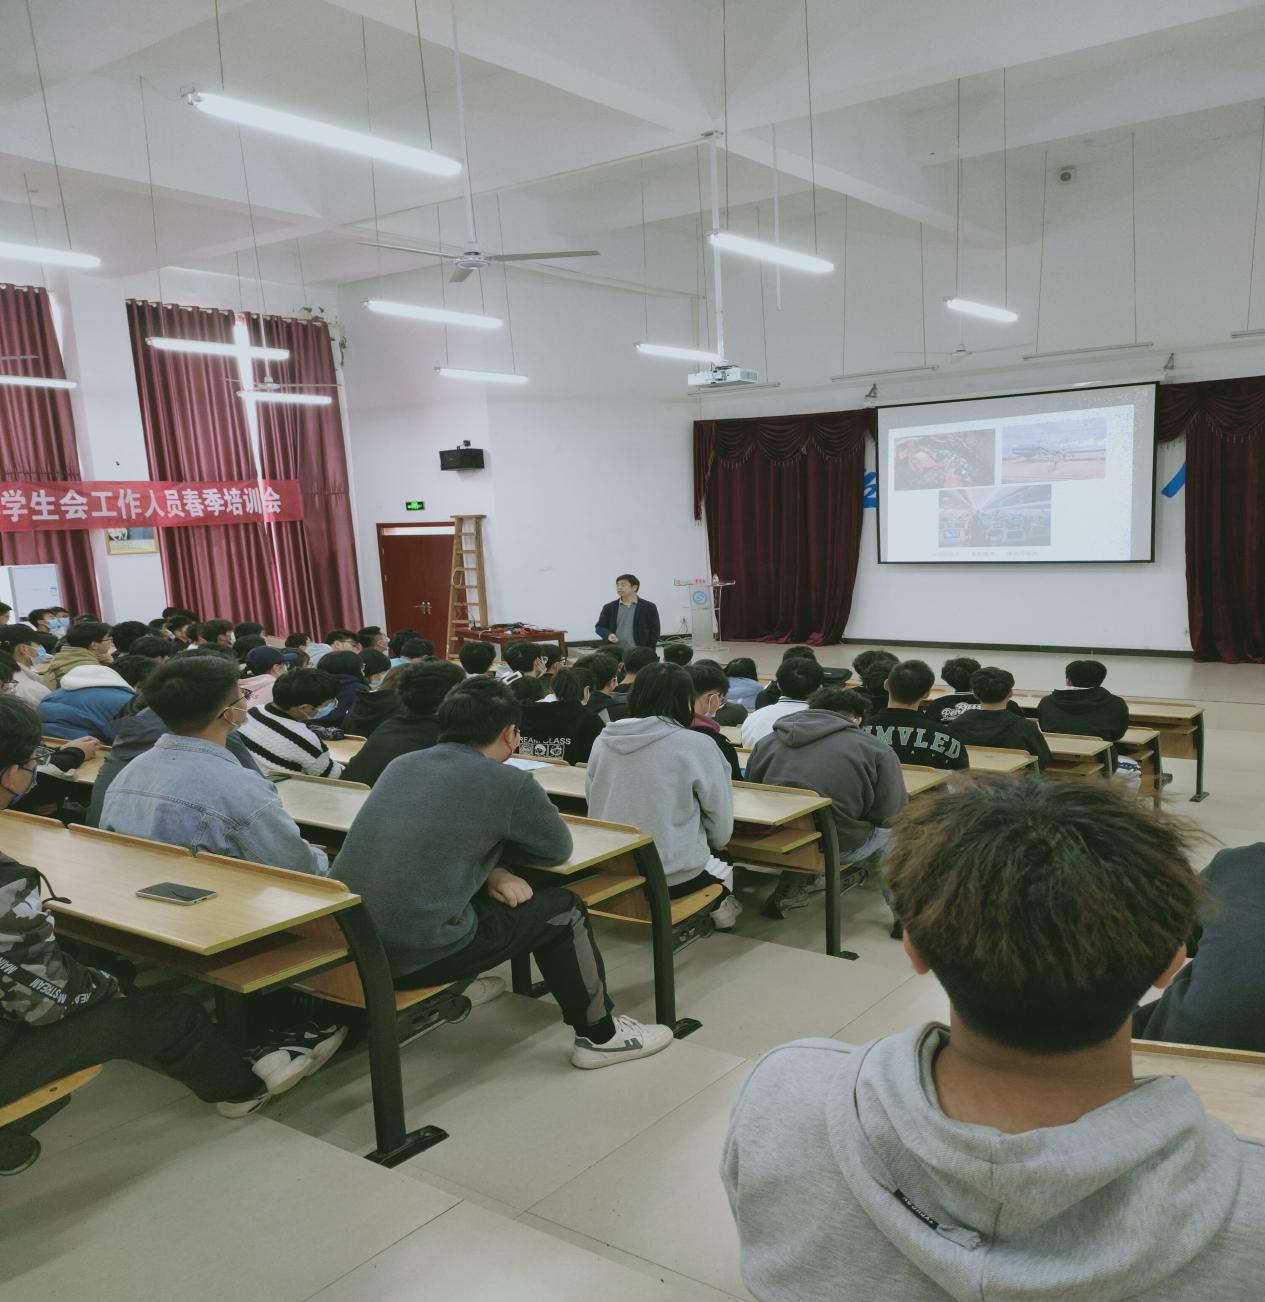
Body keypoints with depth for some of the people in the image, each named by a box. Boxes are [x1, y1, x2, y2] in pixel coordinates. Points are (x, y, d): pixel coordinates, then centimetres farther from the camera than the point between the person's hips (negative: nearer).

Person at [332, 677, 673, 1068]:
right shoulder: (509, 782, -9)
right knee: (563, 910, 12)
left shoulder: (401, 765, 9)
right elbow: (559, 848, 6)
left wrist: (489, 870, 7)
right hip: (418, 956, -7)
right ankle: (600, 1035, 26)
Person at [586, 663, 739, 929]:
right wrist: (713, 846, 16)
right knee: (724, 868, 28)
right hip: (672, 875, -4)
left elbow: (594, 805, 10)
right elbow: (721, 821, -6)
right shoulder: (696, 746, -14)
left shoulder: (603, 740, -1)